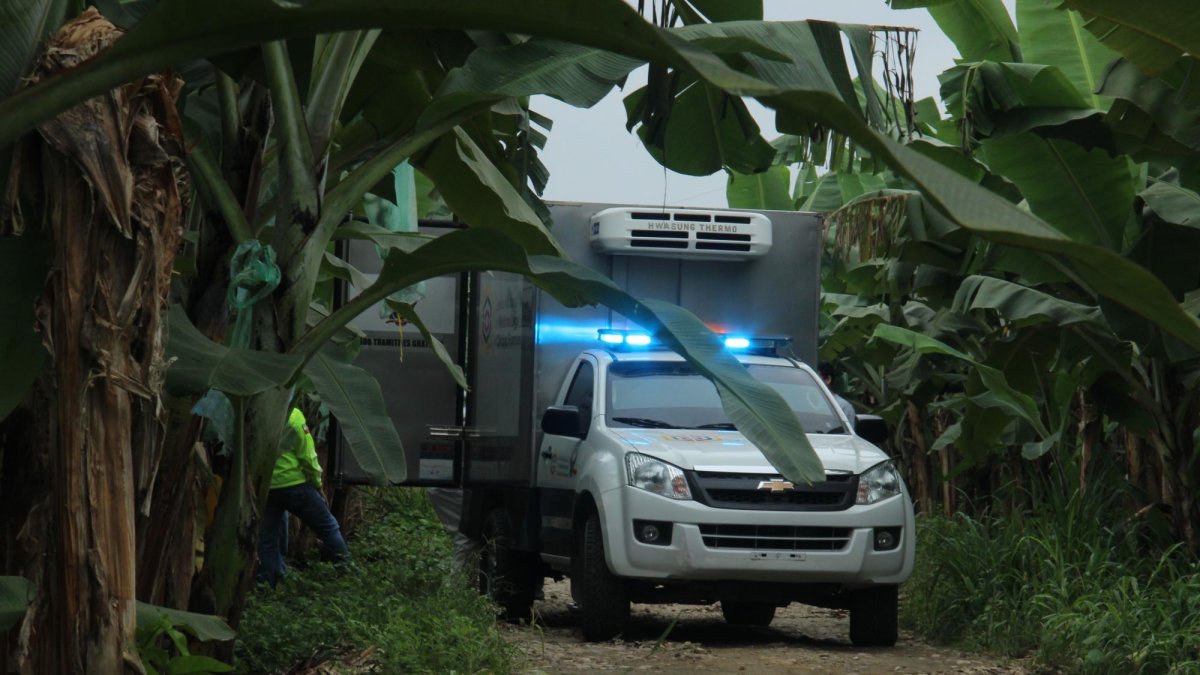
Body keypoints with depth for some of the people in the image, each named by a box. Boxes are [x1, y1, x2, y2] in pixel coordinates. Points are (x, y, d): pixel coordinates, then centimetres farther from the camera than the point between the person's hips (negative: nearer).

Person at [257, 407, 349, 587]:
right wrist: (317, 484, 5)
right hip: (294, 484, -3)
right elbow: (307, 456, -7)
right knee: (328, 526, 9)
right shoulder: (292, 416, -11)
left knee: (267, 539, 13)